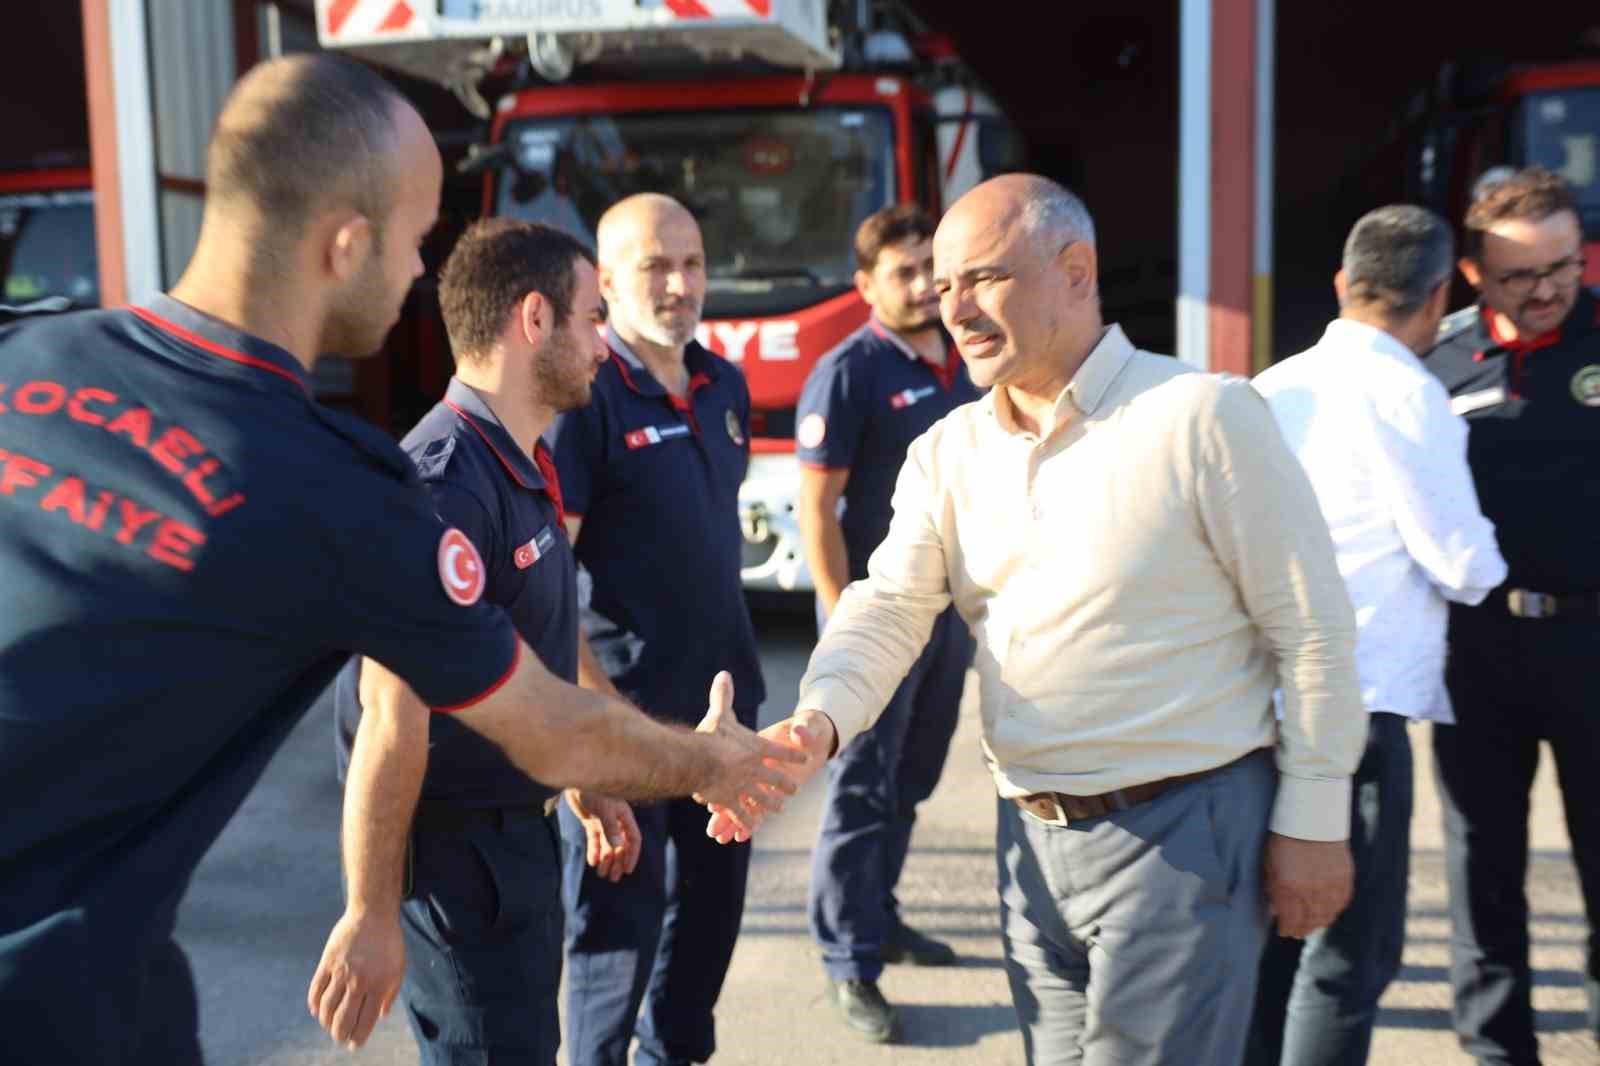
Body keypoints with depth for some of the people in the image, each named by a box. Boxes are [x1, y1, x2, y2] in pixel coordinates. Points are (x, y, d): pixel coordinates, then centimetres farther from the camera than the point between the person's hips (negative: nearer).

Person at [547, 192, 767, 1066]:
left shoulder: (726, 386, 7)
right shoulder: (582, 396, -15)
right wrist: (601, 704, -21)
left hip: (724, 692, 7)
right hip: (625, 704, -7)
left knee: (712, 898, 19)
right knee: (618, 920, 6)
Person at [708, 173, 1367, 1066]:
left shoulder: (1204, 415, -13)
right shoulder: (948, 453, 5)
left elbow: (1313, 628, -10)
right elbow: (891, 607, -5)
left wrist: (1313, 823, -8)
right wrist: (819, 719, -24)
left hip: (1183, 827, -6)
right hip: (1033, 835, 6)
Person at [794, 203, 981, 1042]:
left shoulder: (965, 364, 8)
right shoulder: (848, 373, -12)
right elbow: (816, 506, -15)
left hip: (951, 603, 7)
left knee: (910, 781, 17)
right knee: (864, 786, 2)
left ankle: (878, 916, 33)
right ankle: (850, 962, 13)